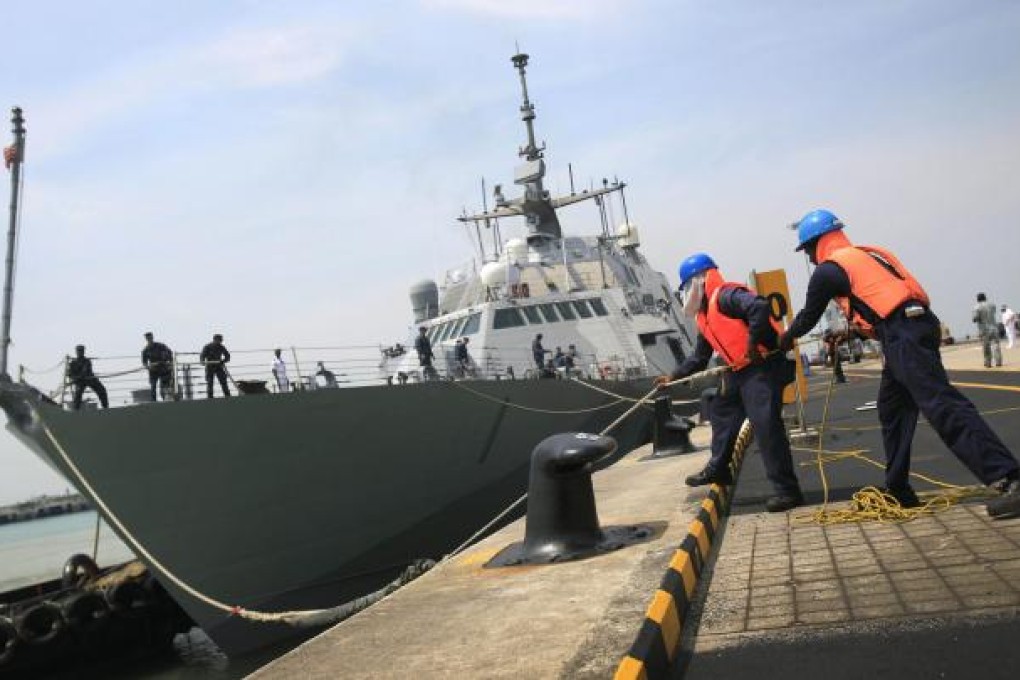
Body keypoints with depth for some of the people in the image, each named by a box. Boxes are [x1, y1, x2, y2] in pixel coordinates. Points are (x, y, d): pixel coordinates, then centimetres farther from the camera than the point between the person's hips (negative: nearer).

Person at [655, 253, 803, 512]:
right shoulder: (704, 316, 17)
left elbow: (760, 307, -32)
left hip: (763, 366, -11)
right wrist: (674, 377, 21)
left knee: (766, 425, -15)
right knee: (721, 412, 23)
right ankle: (718, 469, 40)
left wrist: (753, 345, -28)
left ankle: (787, 489, -10)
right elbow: (700, 357, 24)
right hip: (738, 370, 11)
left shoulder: (725, 295, -14)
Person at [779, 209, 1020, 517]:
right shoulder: (871, 252, 26)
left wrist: (786, 338, 34)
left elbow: (809, 316, 15)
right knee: (892, 409, 17)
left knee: (943, 407, -18)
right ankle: (898, 490, 22)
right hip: (919, 326, 9)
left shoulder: (827, 270, 3)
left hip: (903, 338, -9)